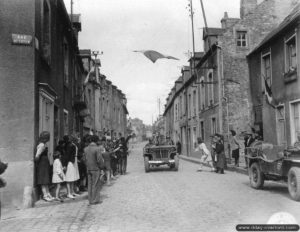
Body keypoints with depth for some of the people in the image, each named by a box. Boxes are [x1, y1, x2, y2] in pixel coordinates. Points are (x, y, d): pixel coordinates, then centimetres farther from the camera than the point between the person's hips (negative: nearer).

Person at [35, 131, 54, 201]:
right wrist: (37, 161, -9)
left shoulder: (44, 144, 11)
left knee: (46, 180, 14)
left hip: (45, 164, 10)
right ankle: (45, 195, 0)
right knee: (43, 181, -4)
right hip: (42, 164, -10)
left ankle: (48, 194, 20)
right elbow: (37, 156, -25)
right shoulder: (42, 145, -19)